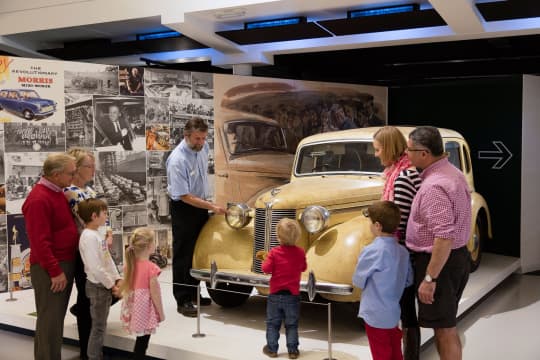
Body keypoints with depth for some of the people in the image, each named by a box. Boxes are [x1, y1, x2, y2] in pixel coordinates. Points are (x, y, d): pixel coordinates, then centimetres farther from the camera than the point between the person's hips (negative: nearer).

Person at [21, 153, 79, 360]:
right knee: (50, 319, -3)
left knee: (56, 317, 16)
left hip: (65, 263, 10)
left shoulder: (57, 193, 11)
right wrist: (55, 271, -22)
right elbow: (39, 241, -23)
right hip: (50, 269, -10)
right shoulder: (39, 199, -20)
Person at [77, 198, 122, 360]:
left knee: (100, 325, 17)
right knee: (98, 326, 0)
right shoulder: (89, 236, -21)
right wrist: (111, 285, -17)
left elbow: (109, 260, 13)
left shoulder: (97, 234, 11)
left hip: (105, 285, 10)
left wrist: (117, 279, 5)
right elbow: (95, 267, -26)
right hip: (98, 286, -10)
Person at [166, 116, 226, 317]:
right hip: (183, 208, -8)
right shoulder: (177, 160, -28)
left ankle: (193, 294, 28)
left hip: (201, 204, 8)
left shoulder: (203, 147, -5)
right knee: (183, 255, -1)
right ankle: (182, 301, 7)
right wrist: (212, 207, -28)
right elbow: (185, 196, -26)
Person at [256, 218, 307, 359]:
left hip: (275, 294, -1)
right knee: (291, 325, 11)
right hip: (293, 295, 1)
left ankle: (272, 348, 18)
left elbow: (266, 269, -15)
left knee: (272, 323, 13)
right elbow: (303, 268, 9)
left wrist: (265, 258, 2)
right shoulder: (300, 252, -6)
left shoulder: (274, 252, -13)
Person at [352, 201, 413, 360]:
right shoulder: (403, 251, -1)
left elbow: (357, 281, -9)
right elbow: (408, 281, 8)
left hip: (376, 316, -6)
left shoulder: (371, 251, -20)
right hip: (394, 314, 6)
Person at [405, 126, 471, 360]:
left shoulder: (434, 186, -25)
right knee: (445, 326, 21)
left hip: (439, 261, -10)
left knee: (444, 329, 2)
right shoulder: (452, 172, 8)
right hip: (458, 256, 10)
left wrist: (429, 278, -25)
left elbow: (444, 237, -29)